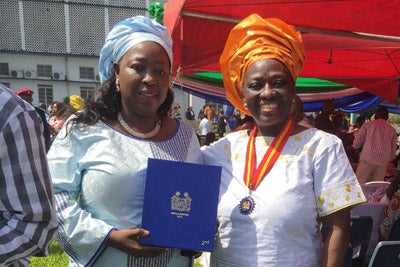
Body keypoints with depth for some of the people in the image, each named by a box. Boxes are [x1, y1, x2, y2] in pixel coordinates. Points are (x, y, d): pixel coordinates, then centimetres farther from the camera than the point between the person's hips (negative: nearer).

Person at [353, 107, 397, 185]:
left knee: (358, 182, -2)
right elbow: (393, 149, 17)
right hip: (383, 162, 3)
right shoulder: (392, 130, 15)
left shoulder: (368, 124, 9)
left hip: (368, 158, -3)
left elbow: (356, 143, 8)